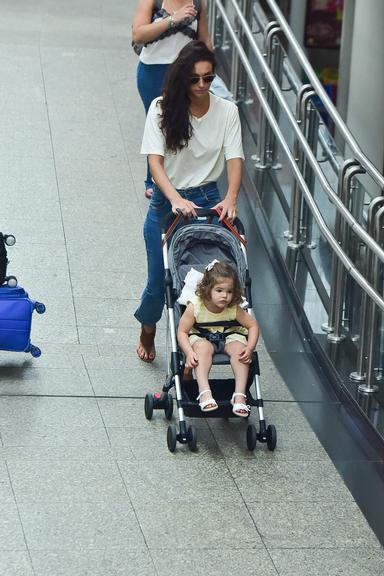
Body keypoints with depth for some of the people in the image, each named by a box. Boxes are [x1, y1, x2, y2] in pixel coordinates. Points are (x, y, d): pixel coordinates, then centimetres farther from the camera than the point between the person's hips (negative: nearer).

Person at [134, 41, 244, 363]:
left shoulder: (227, 111, -4)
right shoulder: (163, 108, -10)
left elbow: (235, 159, -9)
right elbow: (155, 159, -17)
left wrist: (231, 198, -28)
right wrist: (176, 199, -33)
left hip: (208, 200, 1)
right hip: (167, 202, -1)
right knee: (160, 277, 6)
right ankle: (147, 333, 36)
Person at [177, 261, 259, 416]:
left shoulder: (234, 309, -17)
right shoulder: (195, 307, -22)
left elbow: (253, 325, -6)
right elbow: (182, 331, -18)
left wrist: (250, 348, -23)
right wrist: (189, 352, -35)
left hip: (229, 336, 2)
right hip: (201, 337, -2)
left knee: (239, 349, -29)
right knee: (203, 348, -35)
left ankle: (239, 395, -32)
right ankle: (204, 392, -44)